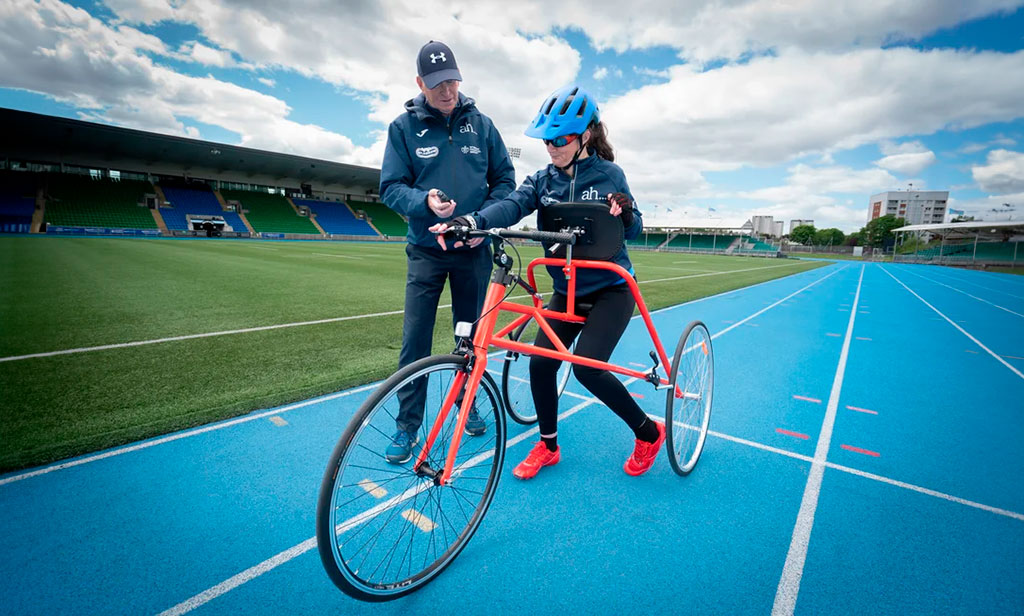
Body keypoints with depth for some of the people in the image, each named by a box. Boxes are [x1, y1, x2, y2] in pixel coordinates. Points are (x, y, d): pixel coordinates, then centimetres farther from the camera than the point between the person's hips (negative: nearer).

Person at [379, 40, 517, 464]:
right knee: (415, 340, -2)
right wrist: (425, 202, -24)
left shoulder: (480, 124, 4)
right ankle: (407, 425, 13)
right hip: (426, 250, -1)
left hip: (473, 250, 2)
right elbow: (391, 187, -4)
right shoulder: (404, 126, 0)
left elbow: (504, 179, 7)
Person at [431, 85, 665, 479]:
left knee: (587, 367, -17)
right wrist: (471, 221, -38)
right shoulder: (543, 180, 1)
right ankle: (548, 446, 20)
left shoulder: (609, 174, -6)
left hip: (610, 289, -4)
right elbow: (512, 205, -19)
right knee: (540, 362, -5)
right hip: (567, 290, 4)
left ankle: (649, 432, 10)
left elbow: (633, 230, -2)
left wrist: (626, 214, -26)